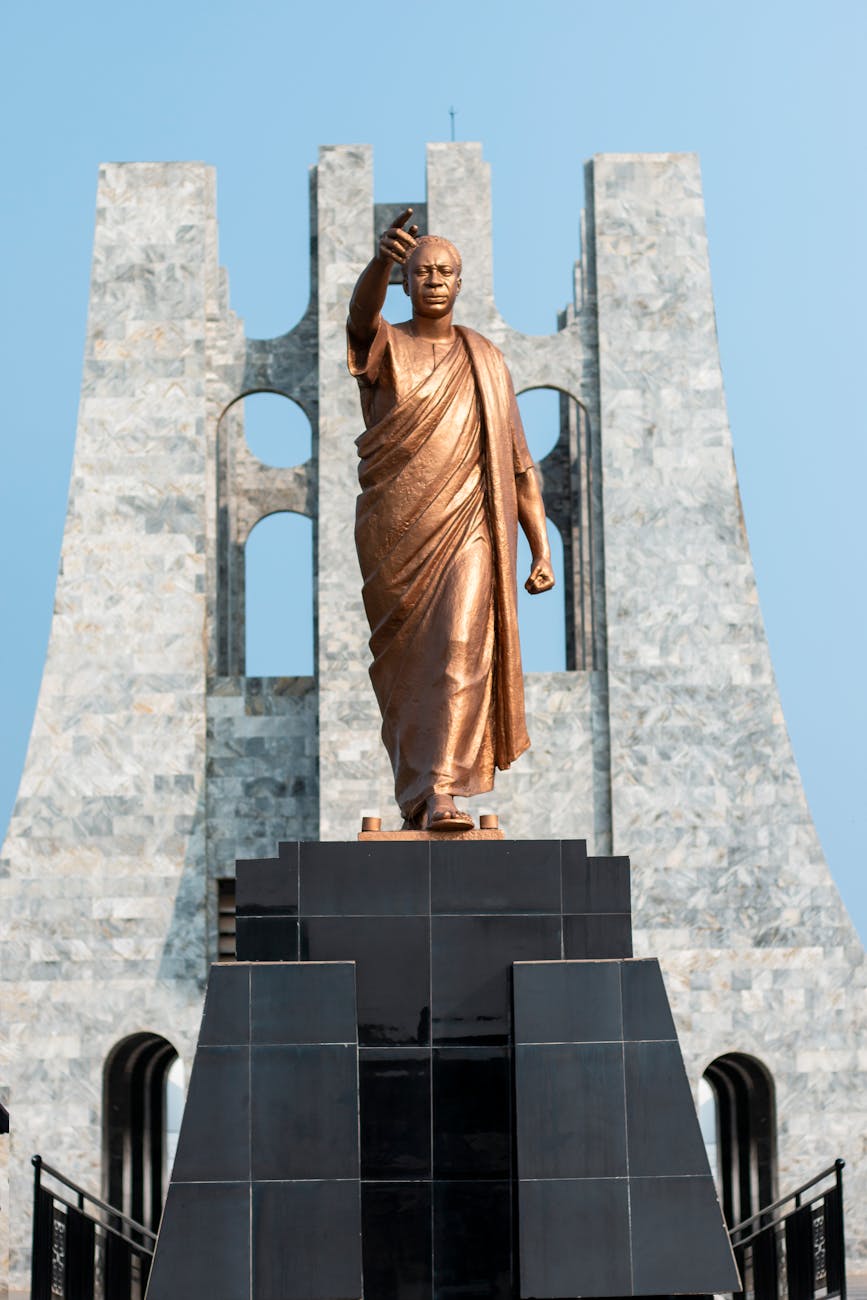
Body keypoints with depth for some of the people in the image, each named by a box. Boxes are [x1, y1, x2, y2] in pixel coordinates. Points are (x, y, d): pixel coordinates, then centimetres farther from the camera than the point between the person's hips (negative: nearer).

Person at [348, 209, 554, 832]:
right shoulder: (383, 347, 6)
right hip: (395, 535, 0)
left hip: (467, 529, 0)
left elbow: (520, 464, 13)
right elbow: (362, 310, -21)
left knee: (461, 649, -18)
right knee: (403, 669, 6)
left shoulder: (487, 361, 13)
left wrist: (543, 550, 5)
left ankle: (443, 793, -24)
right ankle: (413, 795, 20)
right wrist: (383, 260, -45)